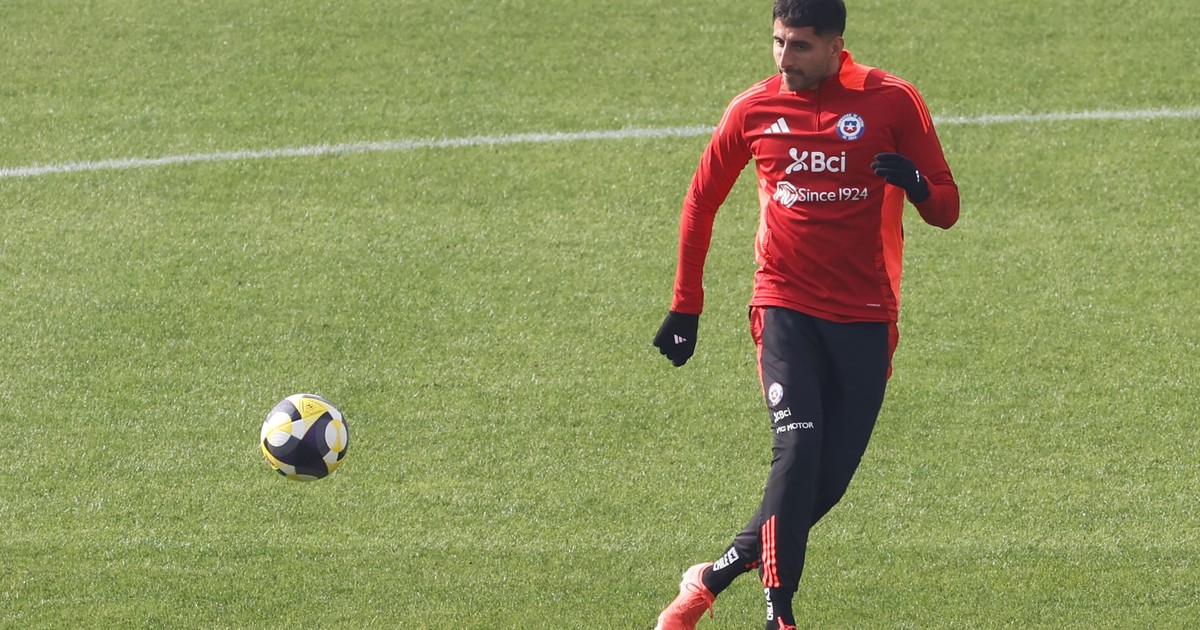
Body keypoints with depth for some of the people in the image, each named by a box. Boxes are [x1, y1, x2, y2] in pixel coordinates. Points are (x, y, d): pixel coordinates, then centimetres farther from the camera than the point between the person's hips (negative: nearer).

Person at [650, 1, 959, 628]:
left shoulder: (891, 101, -3)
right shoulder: (754, 109, 2)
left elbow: (945, 210, 0)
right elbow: (701, 202, 16)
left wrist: (917, 185, -24)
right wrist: (685, 307, 16)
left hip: (865, 317, 1)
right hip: (785, 309, -1)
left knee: (830, 477, 0)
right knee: (797, 449, -20)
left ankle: (713, 578, 18)